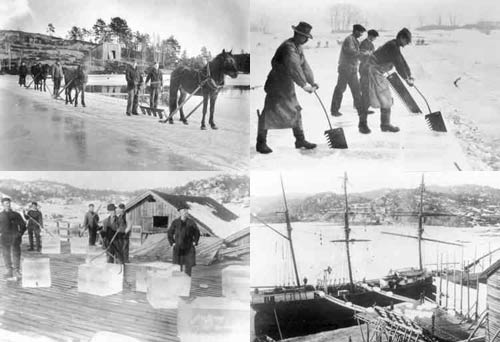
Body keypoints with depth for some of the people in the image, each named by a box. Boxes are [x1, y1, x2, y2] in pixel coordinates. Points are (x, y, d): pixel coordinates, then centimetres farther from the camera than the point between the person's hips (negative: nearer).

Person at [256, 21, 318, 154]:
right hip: (276, 84, -10)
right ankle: (261, 143, -3)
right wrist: (304, 84, -29)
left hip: (287, 86, 10)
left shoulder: (298, 47, 11)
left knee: (295, 111, 12)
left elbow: (304, 65, 14)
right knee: (269, 111, -9)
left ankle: (300, 140, 22)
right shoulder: (288, 47, -21)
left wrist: (312, 82, 8)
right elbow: (293, 67, -30)